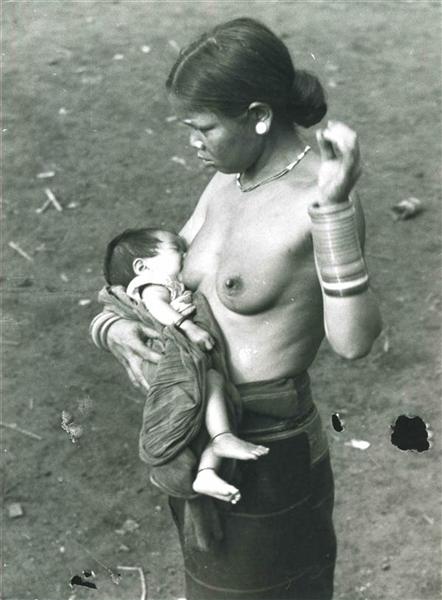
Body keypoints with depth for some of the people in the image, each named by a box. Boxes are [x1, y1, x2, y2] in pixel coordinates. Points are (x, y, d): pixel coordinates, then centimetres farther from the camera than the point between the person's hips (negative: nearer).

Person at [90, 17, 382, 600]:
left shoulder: (322, 199, -22)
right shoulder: (228, 184, 2)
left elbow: (353, 341, -33)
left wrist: (333, 206, -41)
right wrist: (113, 326, -10)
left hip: (269, 455, -7)